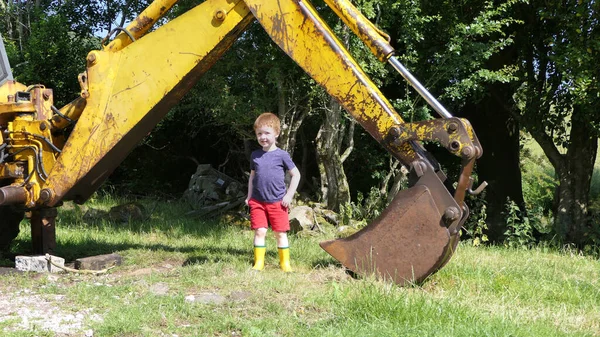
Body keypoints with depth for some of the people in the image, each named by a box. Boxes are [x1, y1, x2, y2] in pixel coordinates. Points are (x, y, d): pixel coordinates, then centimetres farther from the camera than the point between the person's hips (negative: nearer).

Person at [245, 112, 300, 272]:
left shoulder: (281, 155, -4)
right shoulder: (255, 155, 7)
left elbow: (296, 174, 1)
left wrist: (289, 195, -4)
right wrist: (249, 196, 11)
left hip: (277, 202, -2)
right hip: (257, 202, 2)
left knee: (280, 232, 4)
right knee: (260, 231, -3)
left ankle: (285, 262, 16)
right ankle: (259, 262, 5)